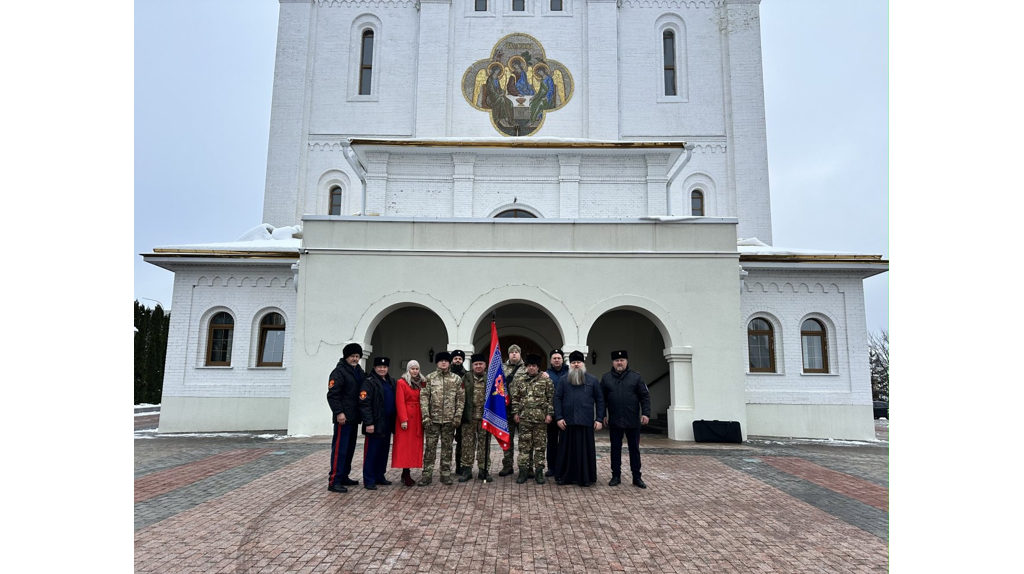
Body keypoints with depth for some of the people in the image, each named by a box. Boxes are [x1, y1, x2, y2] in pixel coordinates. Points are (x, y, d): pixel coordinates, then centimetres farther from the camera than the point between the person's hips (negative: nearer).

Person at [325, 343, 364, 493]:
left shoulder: (359, 371, 16)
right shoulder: (339, 372, -9)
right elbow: (332, 394, -17)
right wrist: (339, 412, -23)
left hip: (354, 417, 9)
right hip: (343, 417, -8)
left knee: (350, 448, 13)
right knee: (340, 449, -8)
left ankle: (343, 477, 23)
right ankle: (334, 481, -5)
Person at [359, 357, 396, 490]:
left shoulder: (391, 382, 14)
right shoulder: (369, 382, -9)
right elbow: (364, 404, -15)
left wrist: (394, 421, 13)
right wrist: (368, 423, -19)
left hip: (387, 424, 7)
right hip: (375, 424, -7)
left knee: (383, 451, 13)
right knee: (371, 452, -2)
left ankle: (379, 476, 24)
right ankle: (369, 480, 5)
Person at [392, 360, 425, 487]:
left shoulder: (422, 383, 13)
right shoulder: (401, 382, -4)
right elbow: (400, 402, -10)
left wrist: (425, 418, 5)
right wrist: (403, 419, -18)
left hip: (418, 418, 6)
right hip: (406, 417, -6)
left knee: (415, 445, 7)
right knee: (405, 446, -3)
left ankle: (406, 473, 14)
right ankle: (406, 475, 0)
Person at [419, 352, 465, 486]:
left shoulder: (457, 379, 4)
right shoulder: (429, 378, 1)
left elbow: (461, 398, 4)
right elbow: (424, 397, -3)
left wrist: (458, 416, -4)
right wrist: (425, 416, -11)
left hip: (449, 419, 1)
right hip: (433, 419, -1)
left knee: (447, 447, 8)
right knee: (430, 447, 3)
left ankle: (446, 474, 16)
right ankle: (427, 474, 11)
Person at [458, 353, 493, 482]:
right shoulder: (466, 378, 3)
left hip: (485, 417, 0)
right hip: (469, 417, 0)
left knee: (484, 444, 8)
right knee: (468, 444, 5)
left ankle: (483, 470, 17)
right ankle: (467, 470, 15)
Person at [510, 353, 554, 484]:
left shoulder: (546, 381, 1)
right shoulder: (520, 381, 8)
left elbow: (551, 398, 0)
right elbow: (515, 398, 10)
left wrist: (549, 413, -7)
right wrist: (515, 413, 3)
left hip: (541, 419, -2)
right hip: (524, 418, 2)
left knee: (540, 445, 4)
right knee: (524, 445, 4)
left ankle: (539, 471, 12)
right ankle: (523, 471, 11)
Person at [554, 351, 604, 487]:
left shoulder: (593, 380, 5)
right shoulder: (563, 379, 5)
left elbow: (600, 400, 5)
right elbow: (557, 399, 2)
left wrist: (599, 419, -2)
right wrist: (558, 418, -7)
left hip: (586, 421, 0)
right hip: (567, 421, 0)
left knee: (586, 450, 5)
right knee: (567, 449, 7)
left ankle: (586, 477, 15)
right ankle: (564, 476, 17)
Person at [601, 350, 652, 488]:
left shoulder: (636, 377, 0)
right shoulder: (606, 378, 3)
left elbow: (645, 396, -1)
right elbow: (602, 399, 6)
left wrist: (646, 413, -10)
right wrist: (602, 415, 1)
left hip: (633, 421, -1)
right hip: (614, 421, 1)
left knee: (634, 449, 8)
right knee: (615, 449, 9)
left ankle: (636, 477, 17)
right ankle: (616, 476, 19)